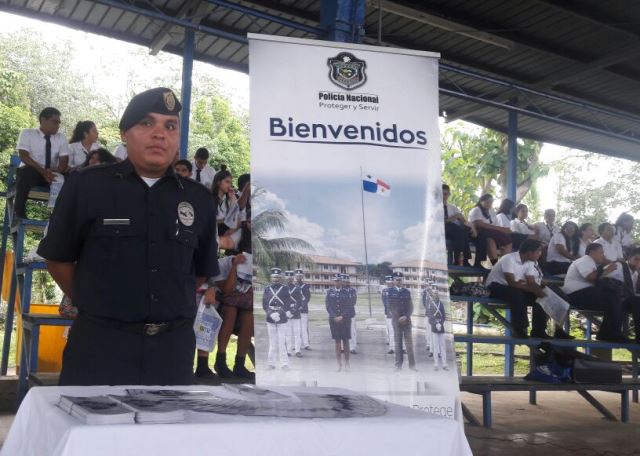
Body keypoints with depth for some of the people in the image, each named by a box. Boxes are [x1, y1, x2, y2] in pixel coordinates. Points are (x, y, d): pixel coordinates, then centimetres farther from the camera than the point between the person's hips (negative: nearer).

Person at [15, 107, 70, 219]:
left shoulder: (61, 137, 7)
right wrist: (43, 172, -28)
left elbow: (64, 161, -2)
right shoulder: (27, 133, -1)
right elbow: (23, 156, -14)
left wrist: (55, 172, -26)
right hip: (30, 172, -2)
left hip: (53, 174, 3)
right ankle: (19, 216, -34)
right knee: (26, 172, -37)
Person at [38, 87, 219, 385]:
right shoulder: (85, 186, -2)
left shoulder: (198, 200, 5)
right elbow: (58, 259, 5)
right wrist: (96, 308, 7)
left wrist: (169, 308, 12)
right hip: (99, 345, -3)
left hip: (173, 348, 3)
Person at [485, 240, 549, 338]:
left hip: (515, 289, 8)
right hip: (495, 287, -7)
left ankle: (538, 330, -6)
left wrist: (541, 289, -26)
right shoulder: (509, 259, -25)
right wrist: (533, 289, -35)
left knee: (540, 296, -11)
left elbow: (531, 283, -5)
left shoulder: (530, 262, -1)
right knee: (517, 294, -37)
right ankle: (519, 330, -28)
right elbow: (512, 283, -31)